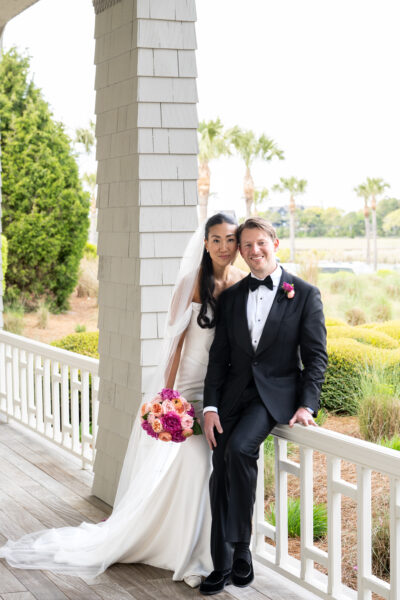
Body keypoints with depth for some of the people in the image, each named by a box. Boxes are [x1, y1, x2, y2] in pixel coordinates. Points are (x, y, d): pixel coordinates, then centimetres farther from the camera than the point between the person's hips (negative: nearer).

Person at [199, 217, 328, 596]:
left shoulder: (304, 294, 0)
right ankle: (224, 566, 8)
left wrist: (307, 405, -12)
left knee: (240, 448, -28)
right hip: (235, 394, 4)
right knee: (221, 476, -4)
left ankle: (239, 548, -13)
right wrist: (210, 407, -1)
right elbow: (219, 356, 8)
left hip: (277, 394, -4)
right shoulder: (231, 297, 10)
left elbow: (316, 355, -1)